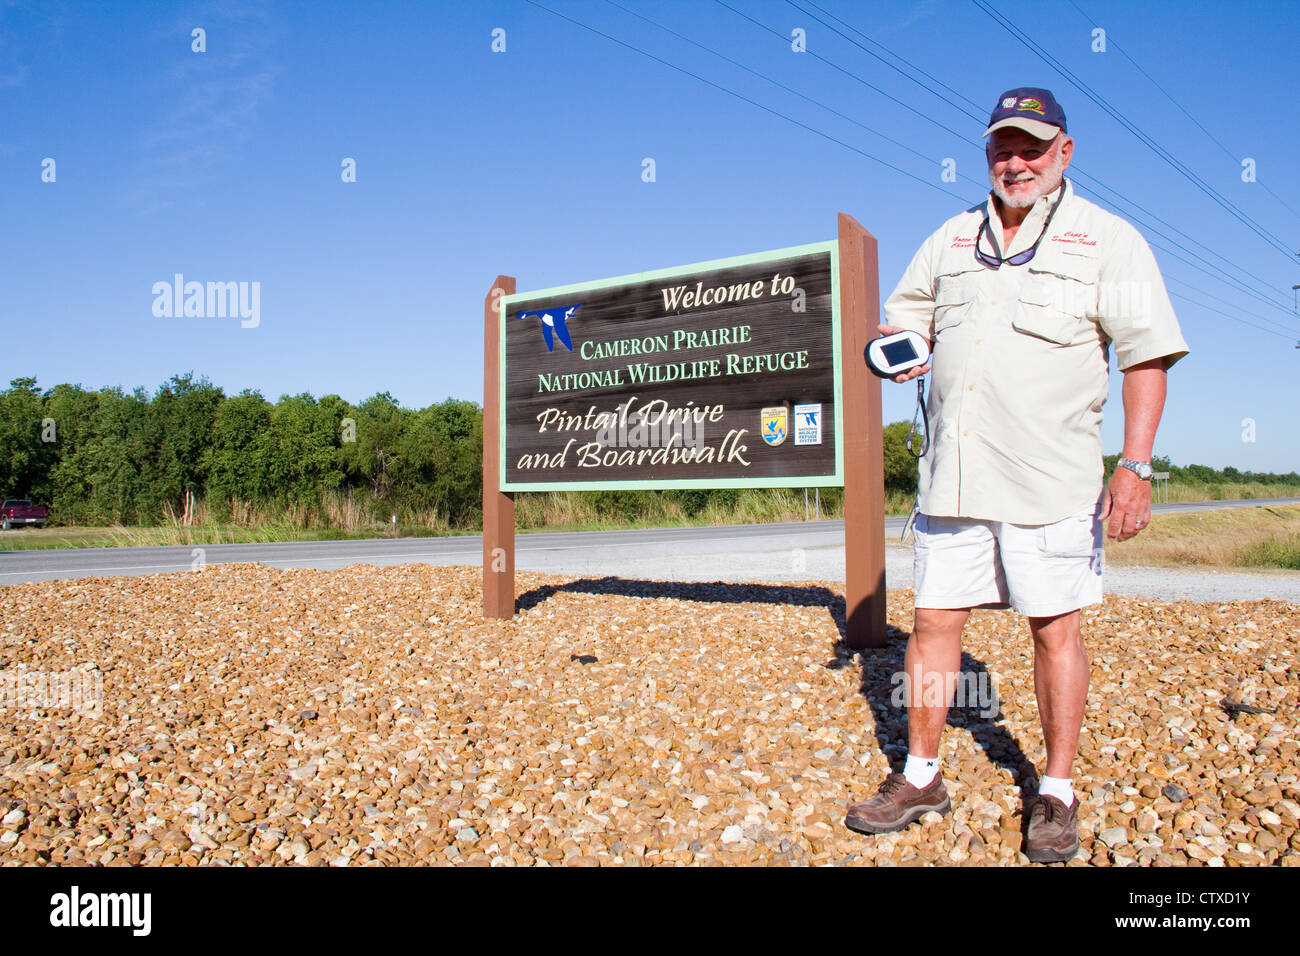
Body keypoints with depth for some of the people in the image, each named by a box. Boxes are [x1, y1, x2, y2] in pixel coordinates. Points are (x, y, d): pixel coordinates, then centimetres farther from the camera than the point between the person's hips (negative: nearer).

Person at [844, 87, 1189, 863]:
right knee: (935, 619, 6)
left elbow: (1148, 355, -3)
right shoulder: (952, 238, 15)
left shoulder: (1108, 240, 2)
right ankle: (921, 777, 21)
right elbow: (904, 321, 22)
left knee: (1054, 627, 3)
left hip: (1050, 478, -4)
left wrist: (1136, 465, -12)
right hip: (953, 473, 4)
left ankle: (1056, 793, 20)